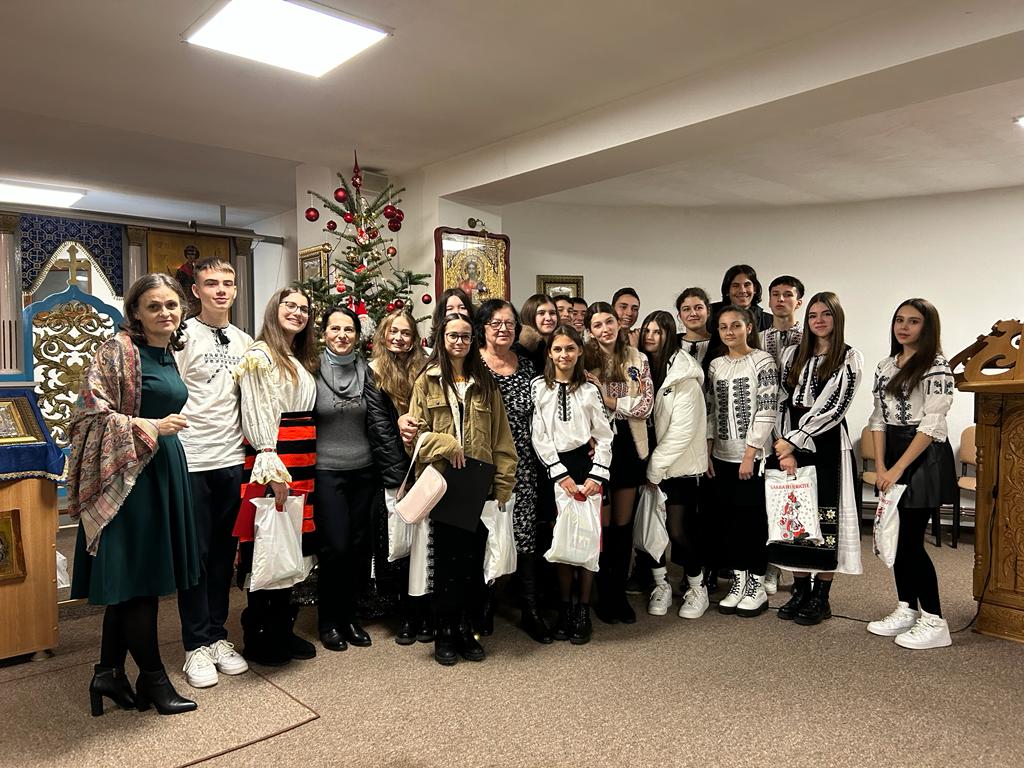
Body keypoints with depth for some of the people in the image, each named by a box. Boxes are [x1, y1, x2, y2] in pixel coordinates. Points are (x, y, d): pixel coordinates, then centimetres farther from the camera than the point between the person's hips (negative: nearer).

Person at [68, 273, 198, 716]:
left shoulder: (168, 355, 13)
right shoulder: (117, 350, -10)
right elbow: (91, 413, -15)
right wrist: (149, 427, -18)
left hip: (164, 468, 8)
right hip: (129, 474, -8)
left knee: (132, 581, 13)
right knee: (138, 578, 1)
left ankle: (109, 673, 26)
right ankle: (153, 677, 16)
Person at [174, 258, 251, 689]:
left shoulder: (245, 342, 12)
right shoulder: (183, 334, -4)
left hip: (232, 460, 5)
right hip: (191, 460, -4)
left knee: (224, 552, 12)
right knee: (196, 553, 3)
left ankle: (217, 635, 24)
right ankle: (197, 645, 16)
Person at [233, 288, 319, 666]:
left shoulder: (302, 361, 19)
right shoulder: (260, 355, -6)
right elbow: (256, 416, -14)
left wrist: (304, 466, 10)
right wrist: (272, 467, -21)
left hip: (302, 463, 8)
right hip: (273, 461, -8)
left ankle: (282, 630, 24)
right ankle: (258, 638, 13)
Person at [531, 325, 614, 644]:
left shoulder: (590, 390, 7)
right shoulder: (538, 387, 3)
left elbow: (604, 436, 4)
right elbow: (539, 436, -3)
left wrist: (597, 475, -8)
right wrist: (561, 474, -10)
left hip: (587, 465, 1)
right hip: (555, 468, 0)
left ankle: (583, 610, 13)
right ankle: (565, 607, 17)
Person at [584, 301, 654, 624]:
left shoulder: (638, 360, 4)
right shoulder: (585, 360, -2)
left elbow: (646, 405, -3)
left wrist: (610, 400, -12)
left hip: (629, 444, 3)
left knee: (624, 523, 11)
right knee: (602, 523, 5)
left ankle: (620, 593, 24)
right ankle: (604, 595, 19)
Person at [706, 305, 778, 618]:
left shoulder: (763, 361, -6)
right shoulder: (715, 365, 10)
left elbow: (767, 411, -11)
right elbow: (710, 411, 11)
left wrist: (750, 454, -15)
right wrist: (707, 451, 4)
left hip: (752, 456, -5)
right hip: (722, 456, 5)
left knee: (752, 519, 0)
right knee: (726, 518, 8)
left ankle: (757, 587, 15)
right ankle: (738, 582, 21)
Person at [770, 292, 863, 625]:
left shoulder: (850, 357, 0)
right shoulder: (792, 354, 11)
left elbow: (835, 407, -9)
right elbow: (784, 402, 5)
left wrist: (794, 441, -13)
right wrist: (787, 448, -6)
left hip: (828, 445, -4)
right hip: (791, 446, 4)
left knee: (825, 516, 0)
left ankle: (821, 598, 10)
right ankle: (800, 591, 18)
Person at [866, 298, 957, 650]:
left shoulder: (937, 367, -11)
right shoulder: (886, 366, 11)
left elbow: (931, 425, -17)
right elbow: (879, 418, 10)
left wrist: (898, 468, -17)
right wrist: (880, 466, 1)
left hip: (924, 458, -7)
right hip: (892, 457, 7)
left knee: (910, 540, -6)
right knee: (896, 537, 11)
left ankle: (934, 623, 6)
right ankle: (907, 611, 24)